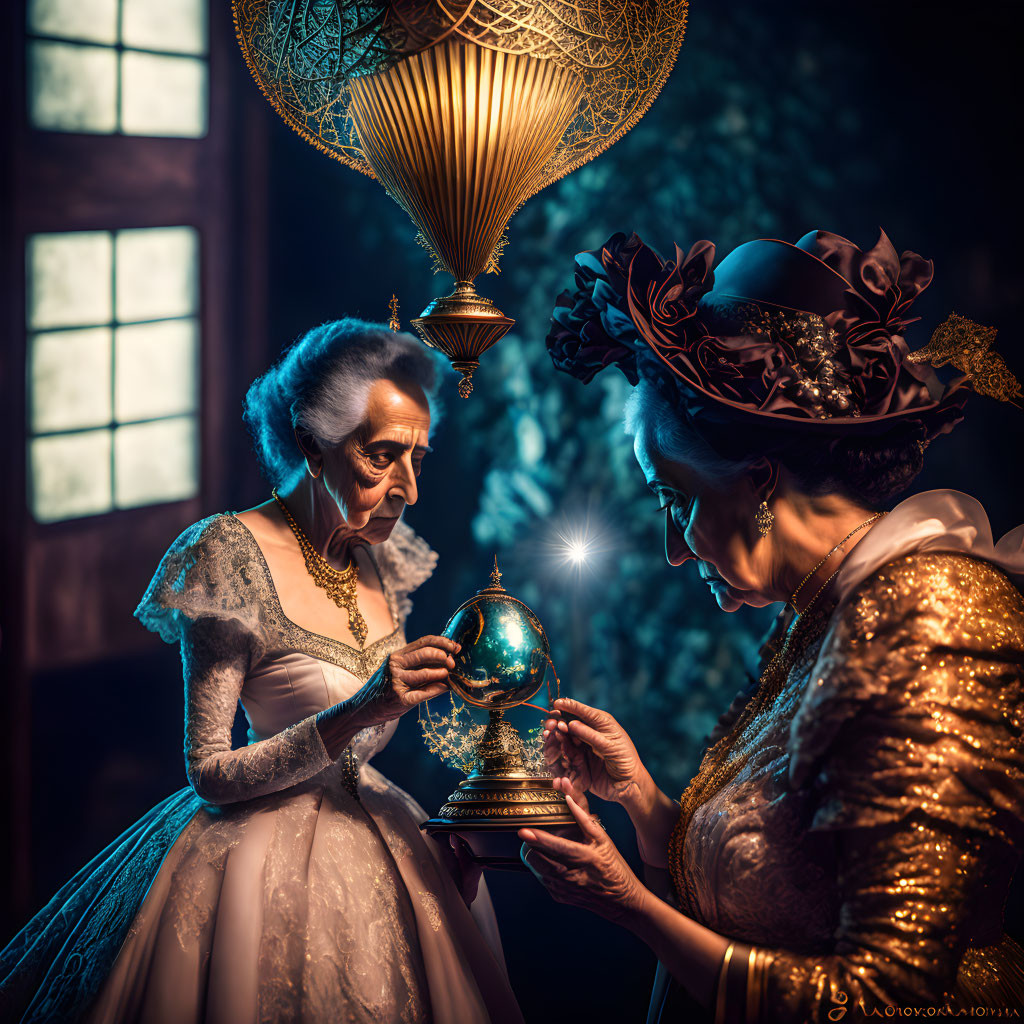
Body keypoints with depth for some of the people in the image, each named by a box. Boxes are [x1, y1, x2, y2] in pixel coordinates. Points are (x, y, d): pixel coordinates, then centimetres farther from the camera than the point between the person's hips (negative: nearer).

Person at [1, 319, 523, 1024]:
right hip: (266, 853, -7)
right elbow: (210, 774, -20)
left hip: (373, 834, 7)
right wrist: (360, 712, -28)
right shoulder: (233, 555, -17)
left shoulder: (378, 557, 3)